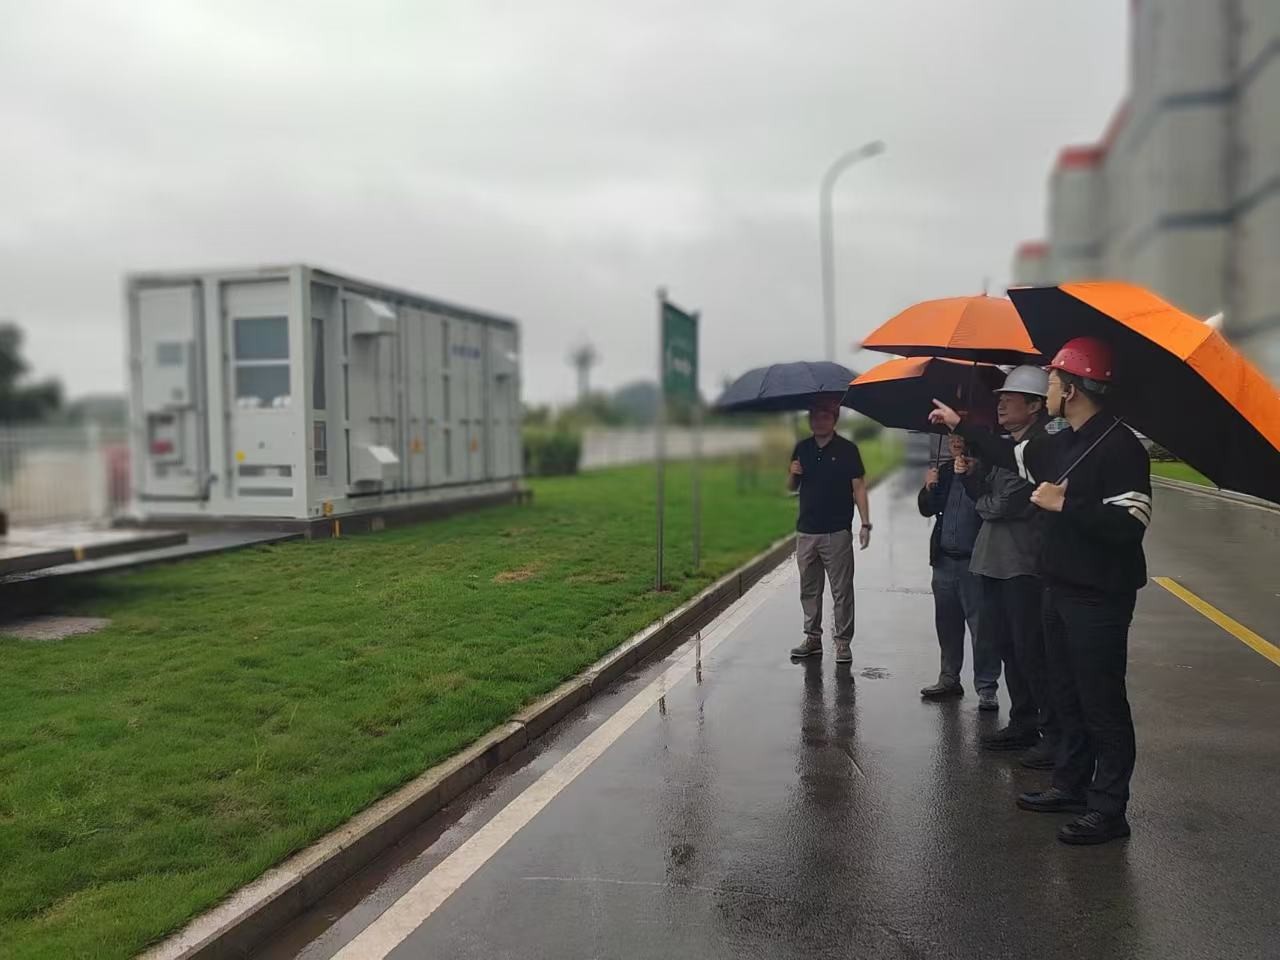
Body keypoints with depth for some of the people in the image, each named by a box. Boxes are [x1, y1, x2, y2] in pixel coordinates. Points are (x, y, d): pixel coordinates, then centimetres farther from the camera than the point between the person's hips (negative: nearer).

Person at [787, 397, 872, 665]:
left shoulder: (847, 449, -3)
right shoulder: (802, 449, 9)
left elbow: (859, 487, -4)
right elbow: (791, 487, 17)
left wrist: (865, 523, -12)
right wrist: (793, 474, -6)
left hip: (837, 532, -4)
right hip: (806, 531, 5)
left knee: (842, 590, -1)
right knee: (809, 589, 10)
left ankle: (843, 642, 7)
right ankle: (813, 638, 20)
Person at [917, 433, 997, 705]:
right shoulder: (944, 470, 11)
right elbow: (926, 509, 15)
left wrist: (968, 476, -22)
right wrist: (929, 488, -4)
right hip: (945, 560, 6)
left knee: (980, 625, -4)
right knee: (947, 623, 13)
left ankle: (986, 687, 3)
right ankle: (949, 679, 24)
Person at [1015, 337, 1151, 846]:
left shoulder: (1120, 447, -19)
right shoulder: (1061, 442, 10)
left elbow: (1129, 524, -27)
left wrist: (1065, 504, -22)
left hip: (1098, 597, -9)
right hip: (1060, 589, 9)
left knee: (1102, 703, -1)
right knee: (1069, 696, 18)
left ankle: (1108, 810, 8)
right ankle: (1072, 786, 31)